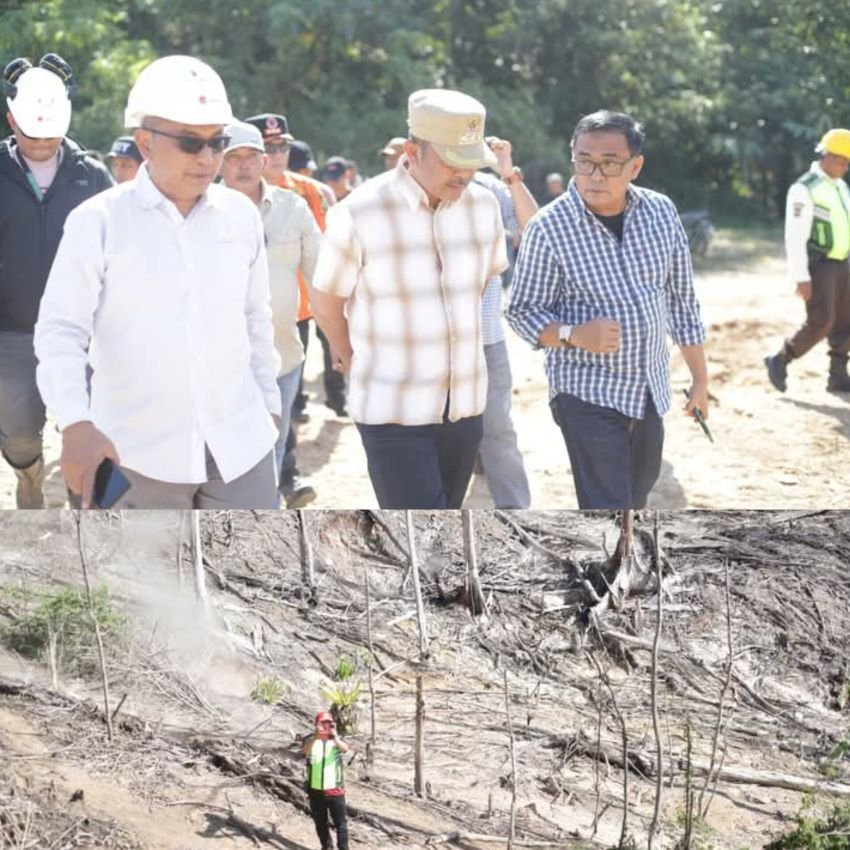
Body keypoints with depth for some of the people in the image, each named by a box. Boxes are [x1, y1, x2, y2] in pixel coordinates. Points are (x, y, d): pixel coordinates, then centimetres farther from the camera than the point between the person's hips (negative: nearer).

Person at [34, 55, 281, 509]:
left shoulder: (241, 215, 5)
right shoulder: (97, 221, -7)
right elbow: (60, 330, -9)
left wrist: (269, 402, 18)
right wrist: (76, 424, -24)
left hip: (239, 444, 3)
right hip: (136, 453, -3)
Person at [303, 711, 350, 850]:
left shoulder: (337, 740, -3)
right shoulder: (311, 740, -3)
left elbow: (345, 749, -26)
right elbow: (305, 751, -26)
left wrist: (334, 736, -45)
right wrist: (316, 736, -42)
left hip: (335, 789, -1)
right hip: (315, 790, 1)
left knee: (340, 822, 1)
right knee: (320, 822, 14)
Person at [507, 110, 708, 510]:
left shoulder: (661, 212, -2)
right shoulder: (549, 227, -16)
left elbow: (681, 299, 8)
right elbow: (522, 312, -9)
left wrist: (699, 375, 11)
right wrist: (575, 335, -28)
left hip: (650, 388, 6)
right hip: (587, 393, -5)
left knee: (636, 497, 20)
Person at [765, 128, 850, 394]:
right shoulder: (804, 189, -15)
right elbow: (795, 236, -19)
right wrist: (801, 278, -22)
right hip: (818, 265, -8)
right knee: (820, 323, -12)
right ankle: (779, 362, 4)